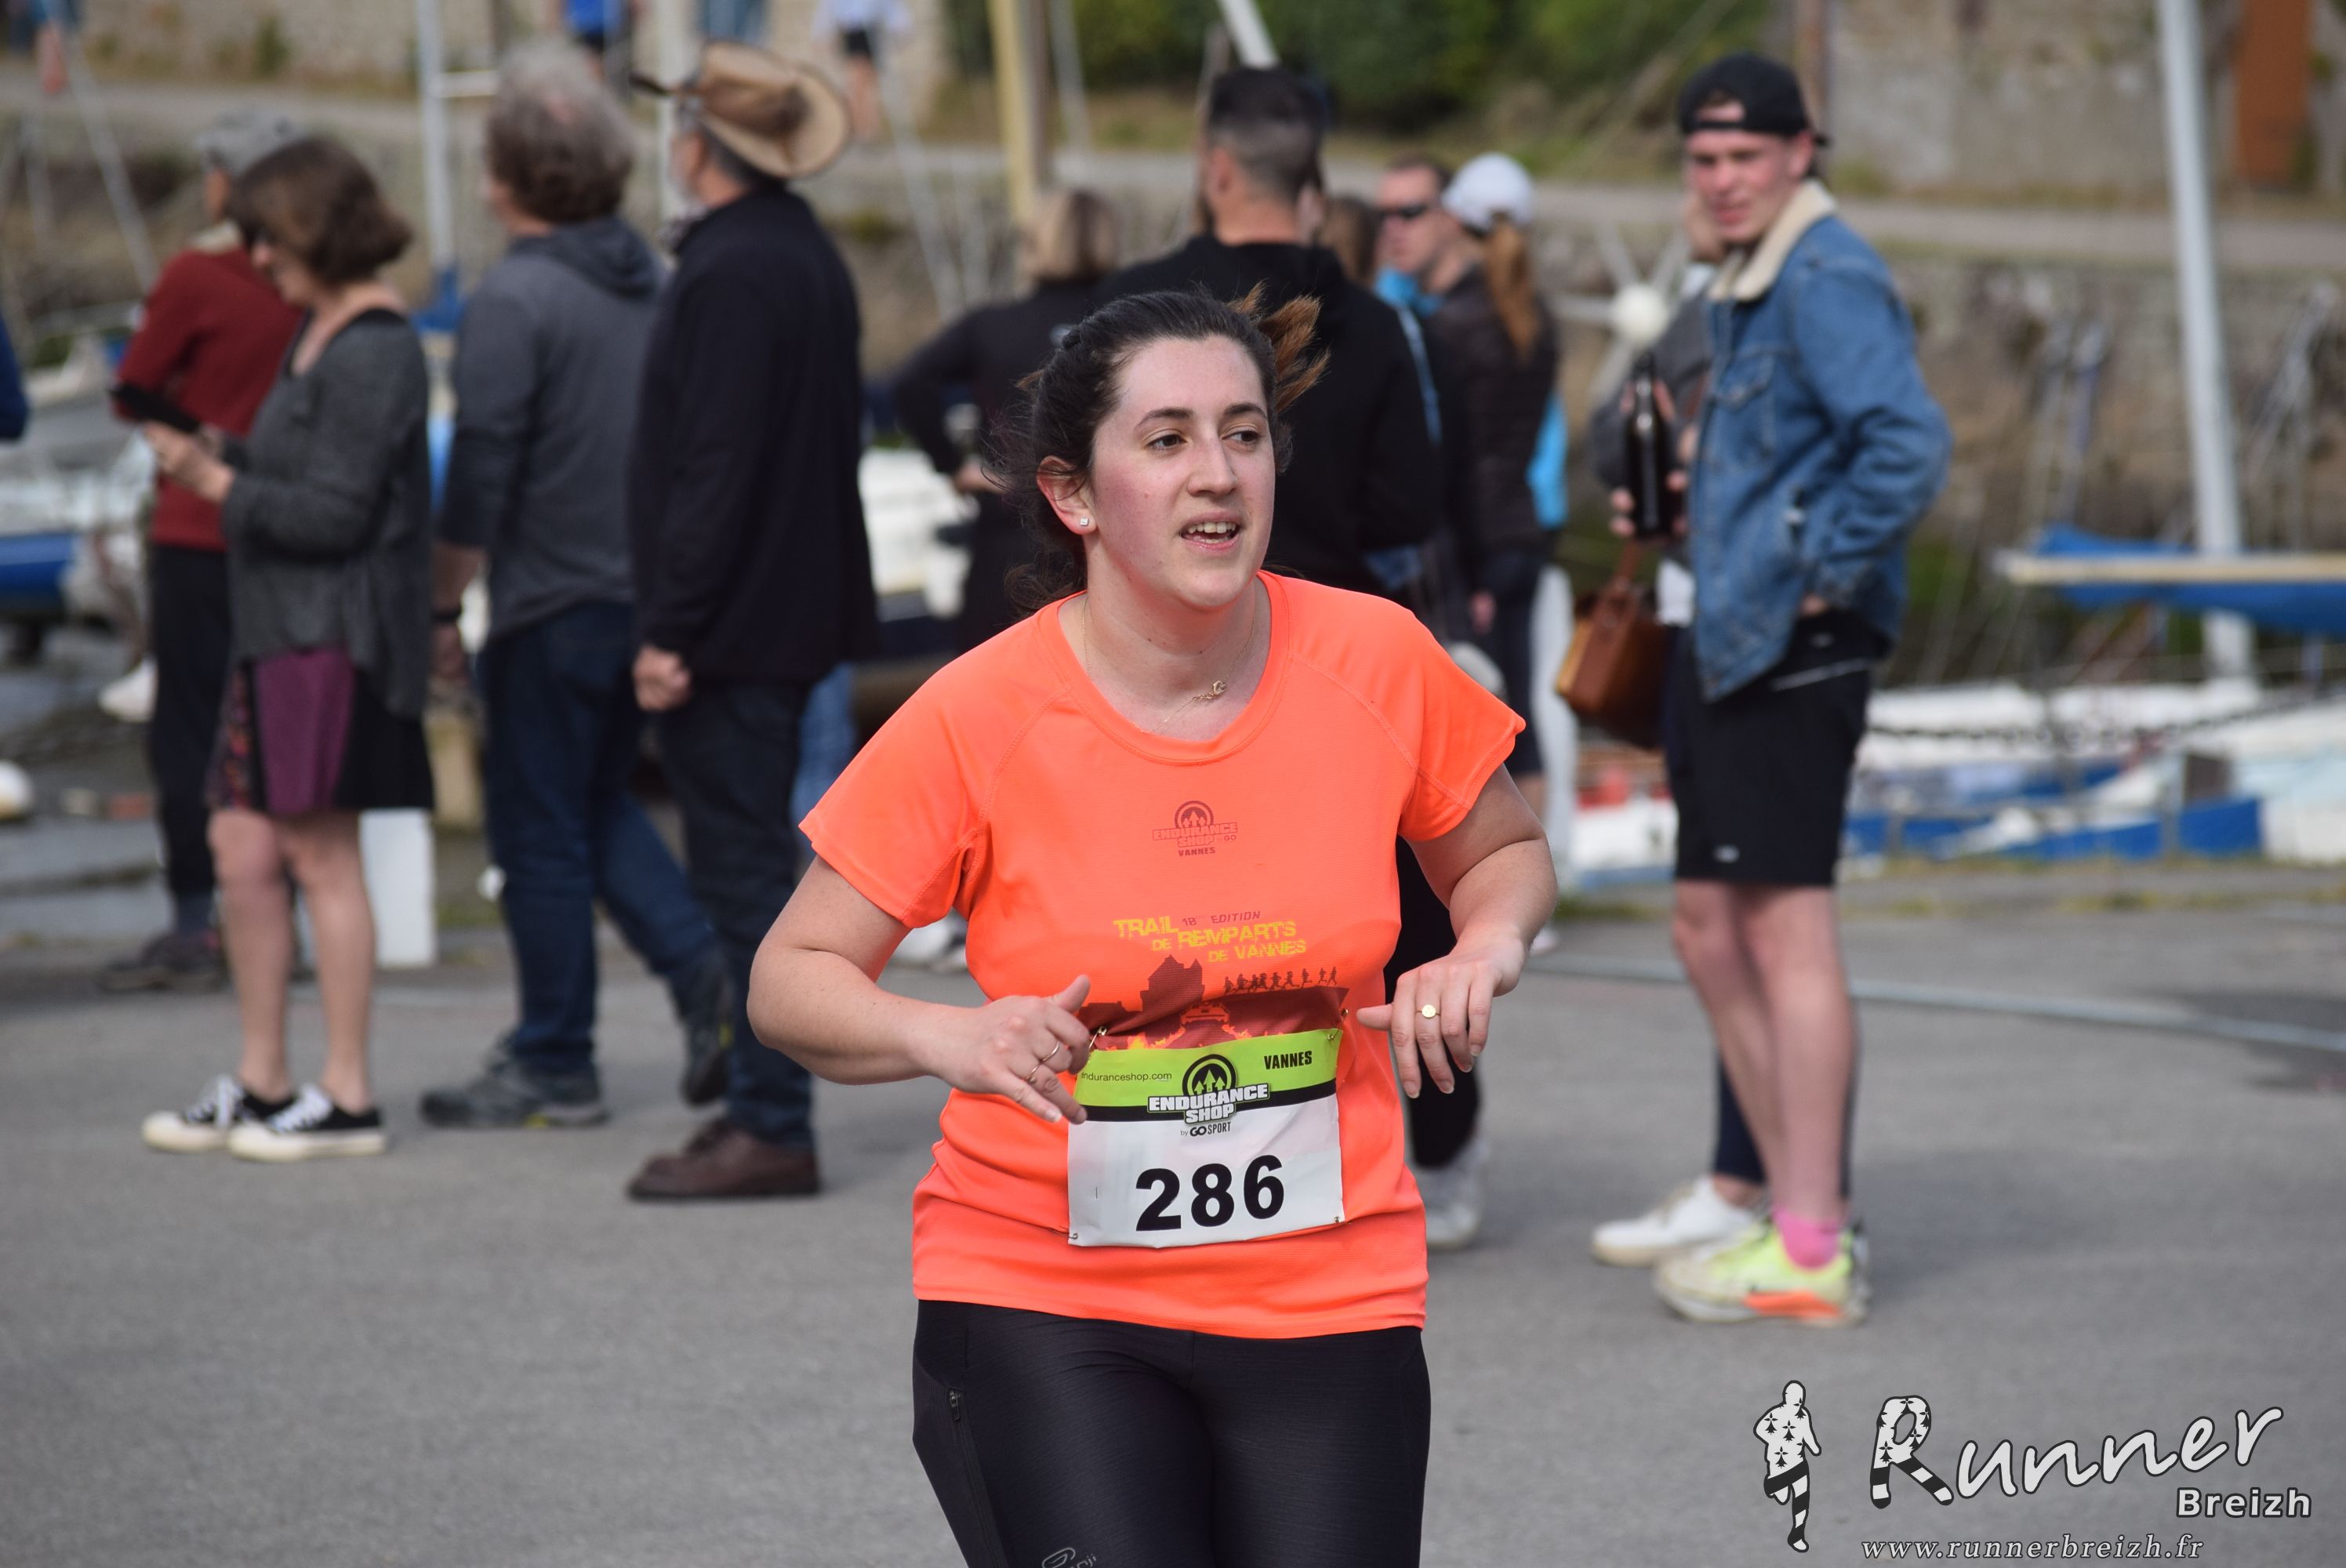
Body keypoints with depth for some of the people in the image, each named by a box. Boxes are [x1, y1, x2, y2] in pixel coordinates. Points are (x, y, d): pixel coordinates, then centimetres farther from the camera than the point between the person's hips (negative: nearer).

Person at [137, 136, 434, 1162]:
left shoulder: (370, 353, -15)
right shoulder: (320, 335, 16)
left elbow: (335, 513, -19)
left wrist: (215, 481, -16)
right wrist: (214, 457, 6)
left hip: (336, 639, -10)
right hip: (280, 631, 10)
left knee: (319, 850, -5)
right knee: (242, 845, 10)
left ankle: (347, 1097, 2)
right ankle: (259, 1084, 18)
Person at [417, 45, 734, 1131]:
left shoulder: (513, 303, -15)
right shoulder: (649, 286, 7)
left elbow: (479, 480, -17)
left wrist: (442, 608, -8)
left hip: (552, 605, -7)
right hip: (648, 597, 7)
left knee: (542, 838, 2)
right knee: (600, 808, 20)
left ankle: (553, 1069, 9)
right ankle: (703, 968, 2)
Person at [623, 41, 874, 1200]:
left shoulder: (729, 276, -18)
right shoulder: (810, 258, 13)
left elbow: (713, 467, -22)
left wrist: (669, 629, -20)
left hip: (730, 626, -10)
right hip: (795, 612, 10)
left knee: (744, 874, -7)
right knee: (754, 870, 16)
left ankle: (772, 1127, -6)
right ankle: (764, 1106, 21)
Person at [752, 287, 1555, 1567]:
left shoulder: (1375, 660, -3)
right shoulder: (979, 717, -9)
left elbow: (1503, 851, 16)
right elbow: (789, 982, -3)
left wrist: (1485, 947, -5)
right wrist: (951, 1038, -22)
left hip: (1328, 1302, 3)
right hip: (1041, 1301, -2)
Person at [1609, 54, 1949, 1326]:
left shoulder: (1828, 280, -15)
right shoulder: (1742, 290, 17)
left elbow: (1906, 445, -27)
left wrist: (1826, 579, -20)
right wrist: (1684, 510, 18)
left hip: (1790, 648, -11)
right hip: (1724, 639, 11)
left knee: (1784, 924, -9)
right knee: (1710, 928, 13)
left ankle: (1811, 1254, -6)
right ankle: (1798, 1206, 21)